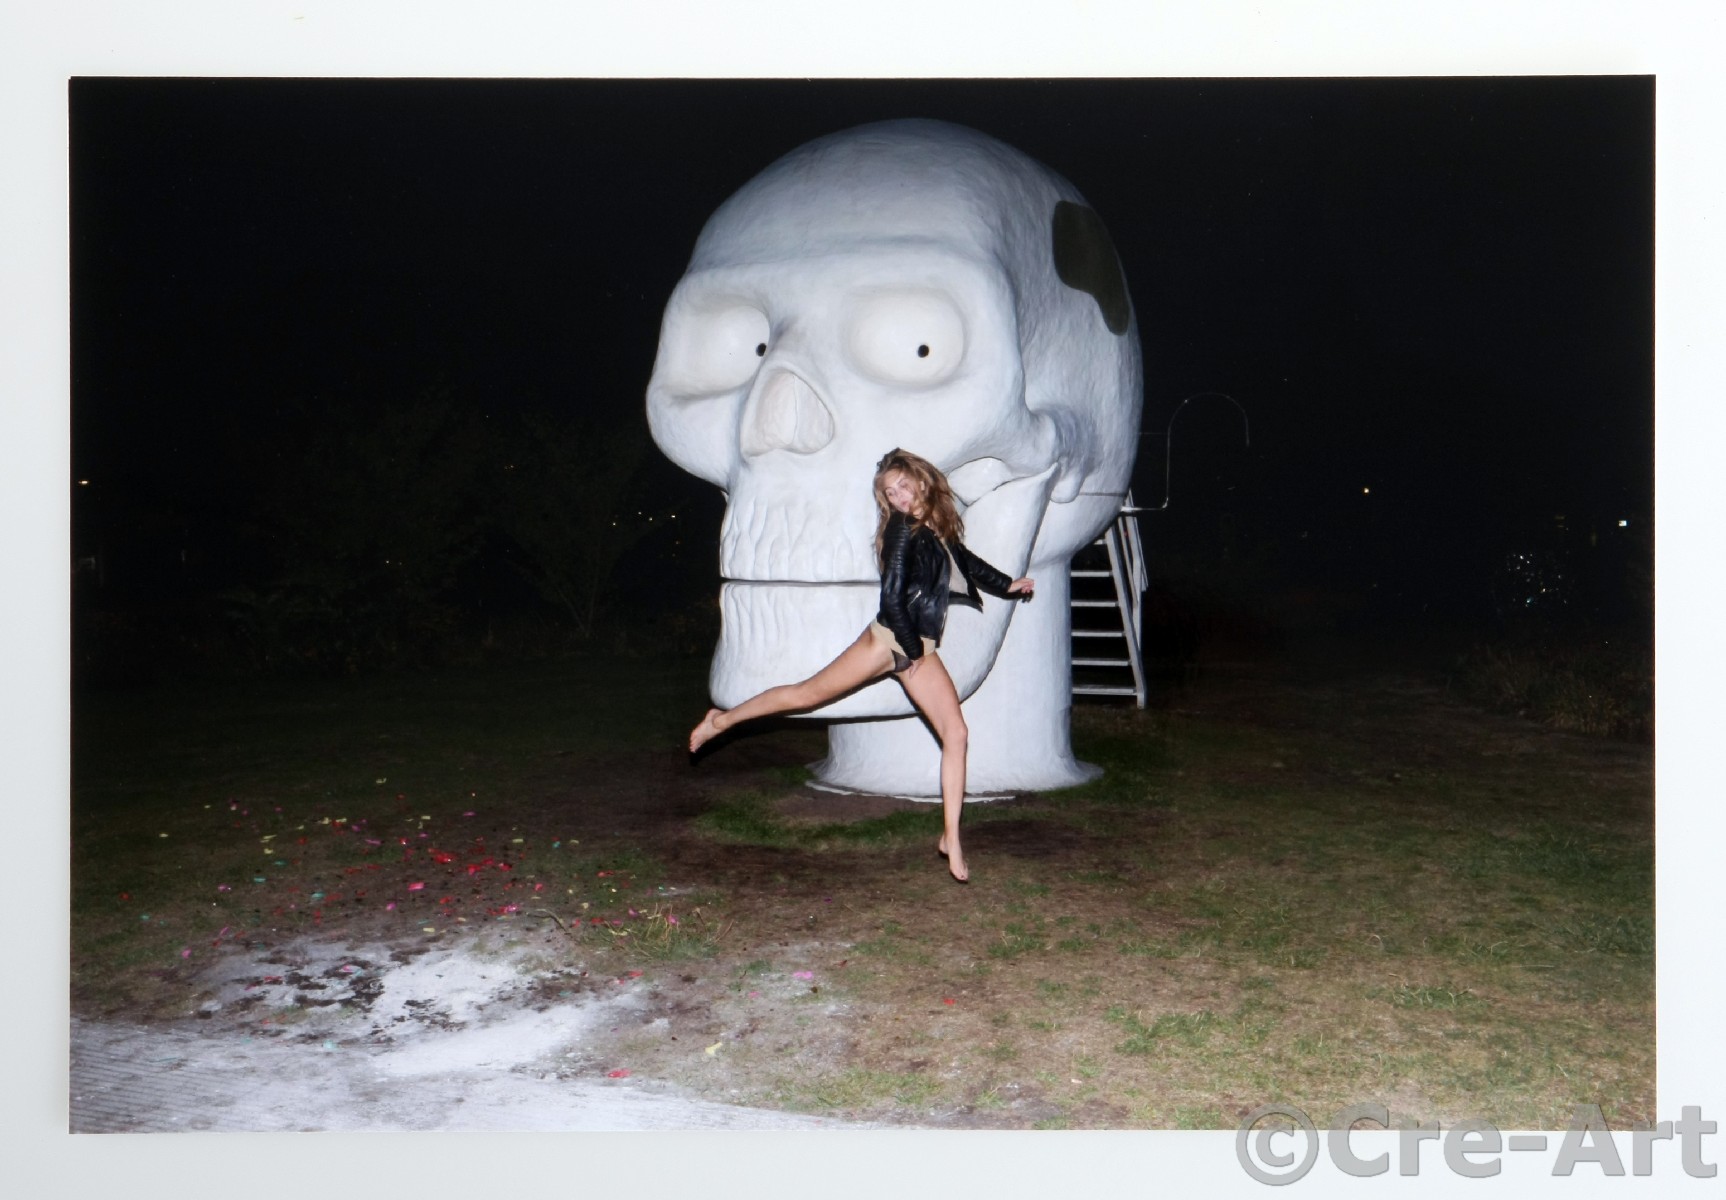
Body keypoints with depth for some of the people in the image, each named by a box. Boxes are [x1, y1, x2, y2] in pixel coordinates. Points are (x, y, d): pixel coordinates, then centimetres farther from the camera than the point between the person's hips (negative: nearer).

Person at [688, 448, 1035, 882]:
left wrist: (1009, 586, 28)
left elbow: (966, 562, 31)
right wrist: (912, 648, -10)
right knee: (810, 693, 2)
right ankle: (722, 720, 22)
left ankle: (951, 838, 2)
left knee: (956, 734, -5)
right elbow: (892, 595, -17)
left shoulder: (938, 528, 10)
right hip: (888, 638, -6)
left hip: (920, 649, 6)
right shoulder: (902, 530, -11)